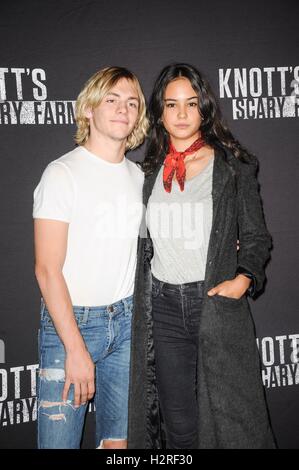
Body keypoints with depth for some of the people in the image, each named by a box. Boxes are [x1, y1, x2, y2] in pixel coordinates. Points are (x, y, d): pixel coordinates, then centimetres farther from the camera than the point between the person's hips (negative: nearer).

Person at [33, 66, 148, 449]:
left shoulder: (139, 177, 9)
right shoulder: (63, 173, -10)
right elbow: (47, 270, -14)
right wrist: (76, 348, -17)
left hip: (125, 320, 5)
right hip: (70, 320, -5)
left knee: (118, 438, 12)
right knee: (59, 441, 0)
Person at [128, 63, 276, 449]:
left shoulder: (233, 167, 1)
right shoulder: (150, 171, 11)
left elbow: (256, 237, 2)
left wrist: (243, 279, -14)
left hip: (216, 302, -2)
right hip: (162, 305, 3)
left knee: (228, 416, 5)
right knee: (178, 424, 9)